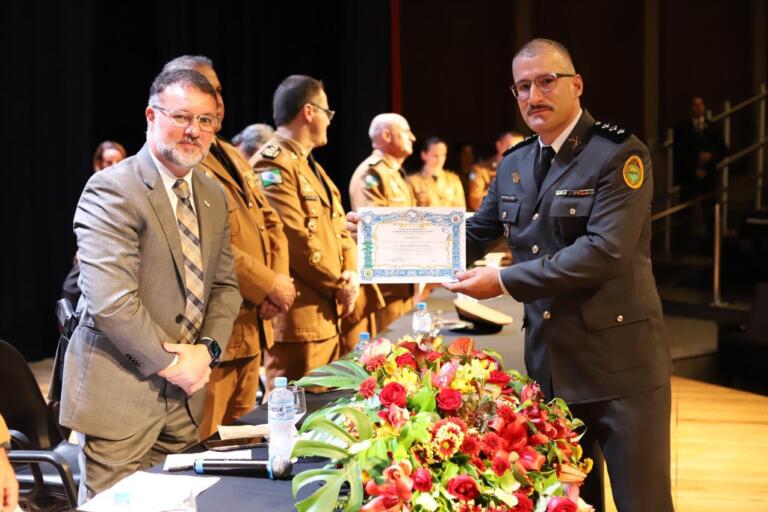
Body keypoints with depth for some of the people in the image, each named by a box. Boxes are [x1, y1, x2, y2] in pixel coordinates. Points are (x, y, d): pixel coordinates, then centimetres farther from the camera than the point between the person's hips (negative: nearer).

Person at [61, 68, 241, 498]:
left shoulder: (213, 196, 11)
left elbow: (225, 284, 13)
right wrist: (170, 362, -15)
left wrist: (207, 349, -5)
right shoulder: (111, 190, -15)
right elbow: (110, 300, -22)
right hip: (120, 391, -7)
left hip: (185, 392, 7)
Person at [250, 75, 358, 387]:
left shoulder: (311, 167, 20)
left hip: (329, 316, 10)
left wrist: (350, 274, -1)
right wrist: (339, 285, -10)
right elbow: (297, 240, -20)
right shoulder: (272, 165, -13)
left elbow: (339, 229, 18)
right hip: (298, 318, -10)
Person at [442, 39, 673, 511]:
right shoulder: (514, 164, 10)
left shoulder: (620, 155, -12)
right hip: (548, 361, 7)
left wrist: (506, 281, -23)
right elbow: (476, 235, 18)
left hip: (619, 362, -6)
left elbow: (604, 251, -23)